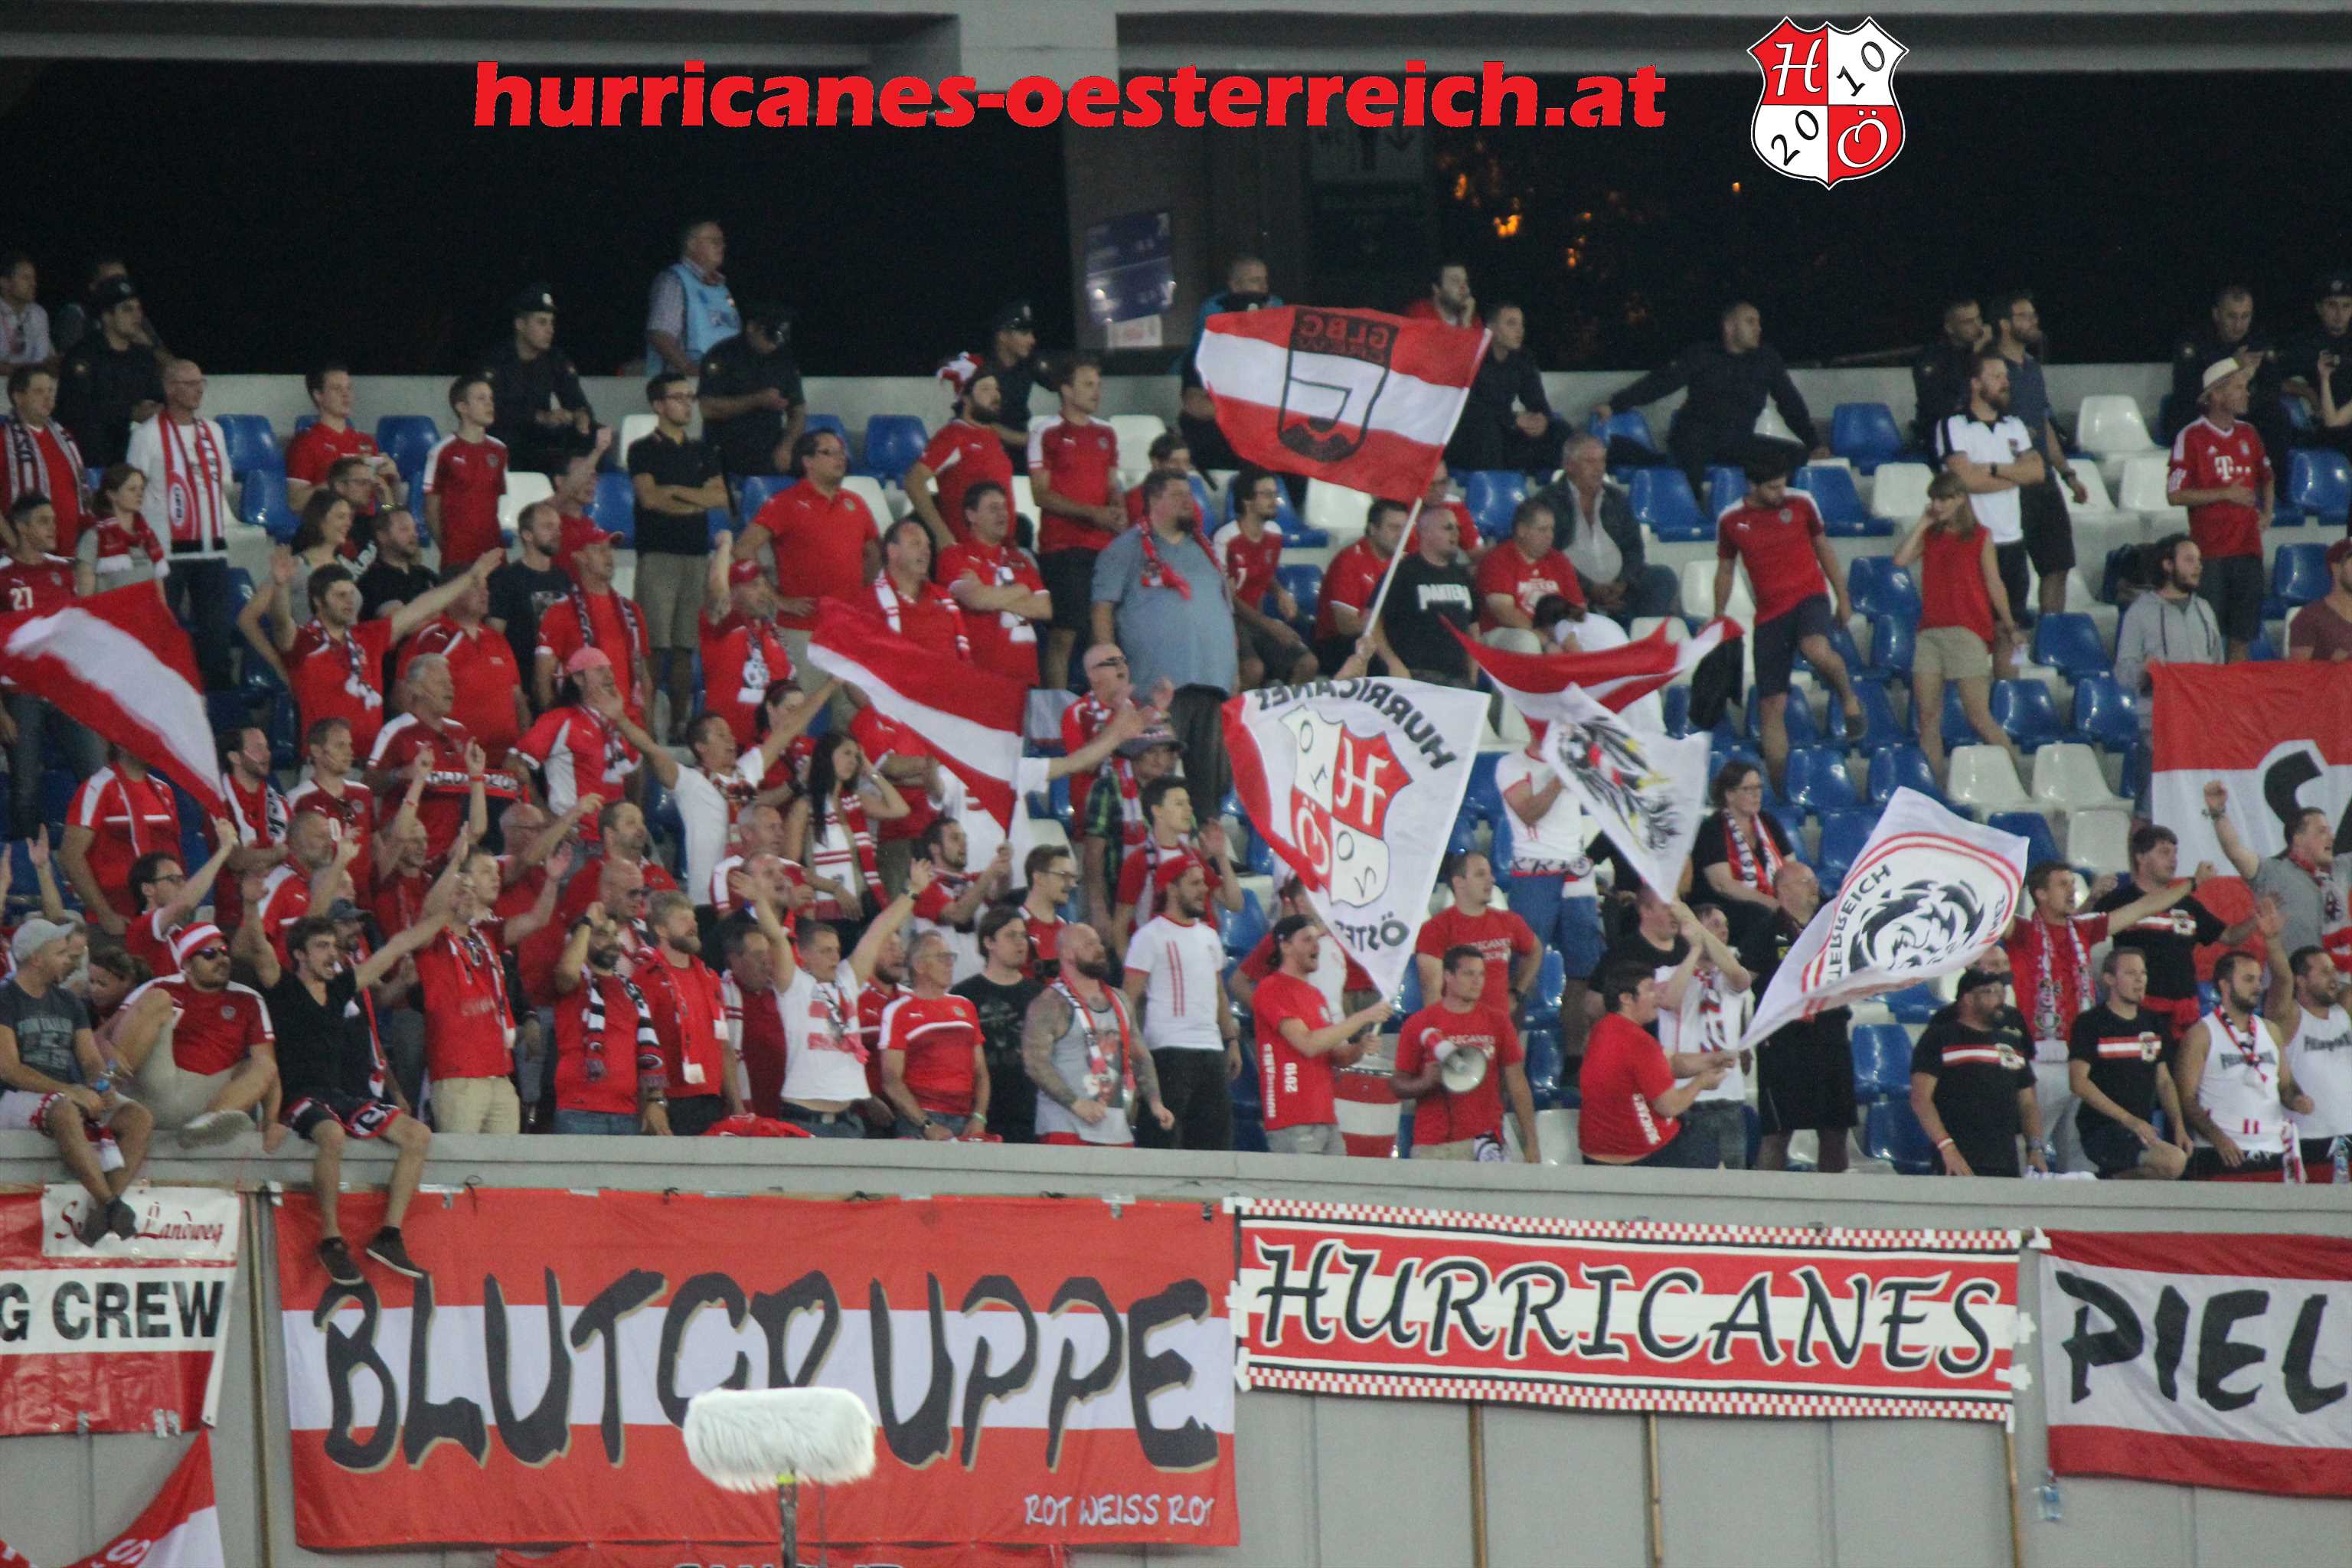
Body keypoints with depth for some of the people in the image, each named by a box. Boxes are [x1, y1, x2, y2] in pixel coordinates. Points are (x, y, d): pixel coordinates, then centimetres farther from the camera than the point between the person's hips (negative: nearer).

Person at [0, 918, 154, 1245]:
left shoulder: (68, 1002, 20)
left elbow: (90, 1059, 14)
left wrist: (103, 1085, -11)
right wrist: (71, 1091, -21)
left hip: (72, 1095, 7)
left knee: (139, 1117, -18)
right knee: (64, 1111, -40)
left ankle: (99, 1211, -33)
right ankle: (111, 1204, -44)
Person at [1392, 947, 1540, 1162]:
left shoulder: (1497, 1021, 9)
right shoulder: (1418, 1025, 4)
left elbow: (1517, 1085, 10)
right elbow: (1397, 1086, 7)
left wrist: (1531, 1144, 6)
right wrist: (1427, 1082, -15)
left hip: (1483, 1142, 0)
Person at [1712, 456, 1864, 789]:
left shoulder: (1800, 504, 0)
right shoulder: (1731, 520, 1)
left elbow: (1824, 549, 11)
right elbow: (1725, 570, 13)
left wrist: (1843, 598, 11)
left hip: (1809, 596, -2)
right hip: (1770, 611, 2)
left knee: (1816, 649, -36)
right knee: (1771, 705, -2)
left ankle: (1848, 696, -4)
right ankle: (1777, 786, 5)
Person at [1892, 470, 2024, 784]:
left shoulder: (1980, 537, 2)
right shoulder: (1929, 536, 12)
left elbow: (1995, 585, 3)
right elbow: (1900, 559, -3)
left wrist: (2009, 625, 2)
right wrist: (1922, 524, 1)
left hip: (1967, 631, -5)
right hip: (1930, 629, 5)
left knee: (1979, 716, -7)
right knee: (1927, 716, -1)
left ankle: (2019, 769, 5)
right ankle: (1935, 781, 3)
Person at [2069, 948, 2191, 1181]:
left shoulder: (2154, 1024, 15)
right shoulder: (2090, 1023, -5)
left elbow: (2164, 1081, 21)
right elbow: (2079, 1082, -13)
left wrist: (2179, 1126, 4)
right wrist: (2130, 1120, -20)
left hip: (2142, 1130, 7)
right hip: (2101, 1129, -7)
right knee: (2174, 1161, -28)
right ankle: (2113, 1182, -7)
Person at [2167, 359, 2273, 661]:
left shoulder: (2247, 435, 11)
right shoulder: (2191, 437, -7)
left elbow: (2266, 477, 29)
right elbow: (2175, 495, -11)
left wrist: (2267, 511, 11)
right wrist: (2225, 494, -14)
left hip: (2247, 546, 5)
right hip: (2210, 552, -5)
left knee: (2242, 633, 6)